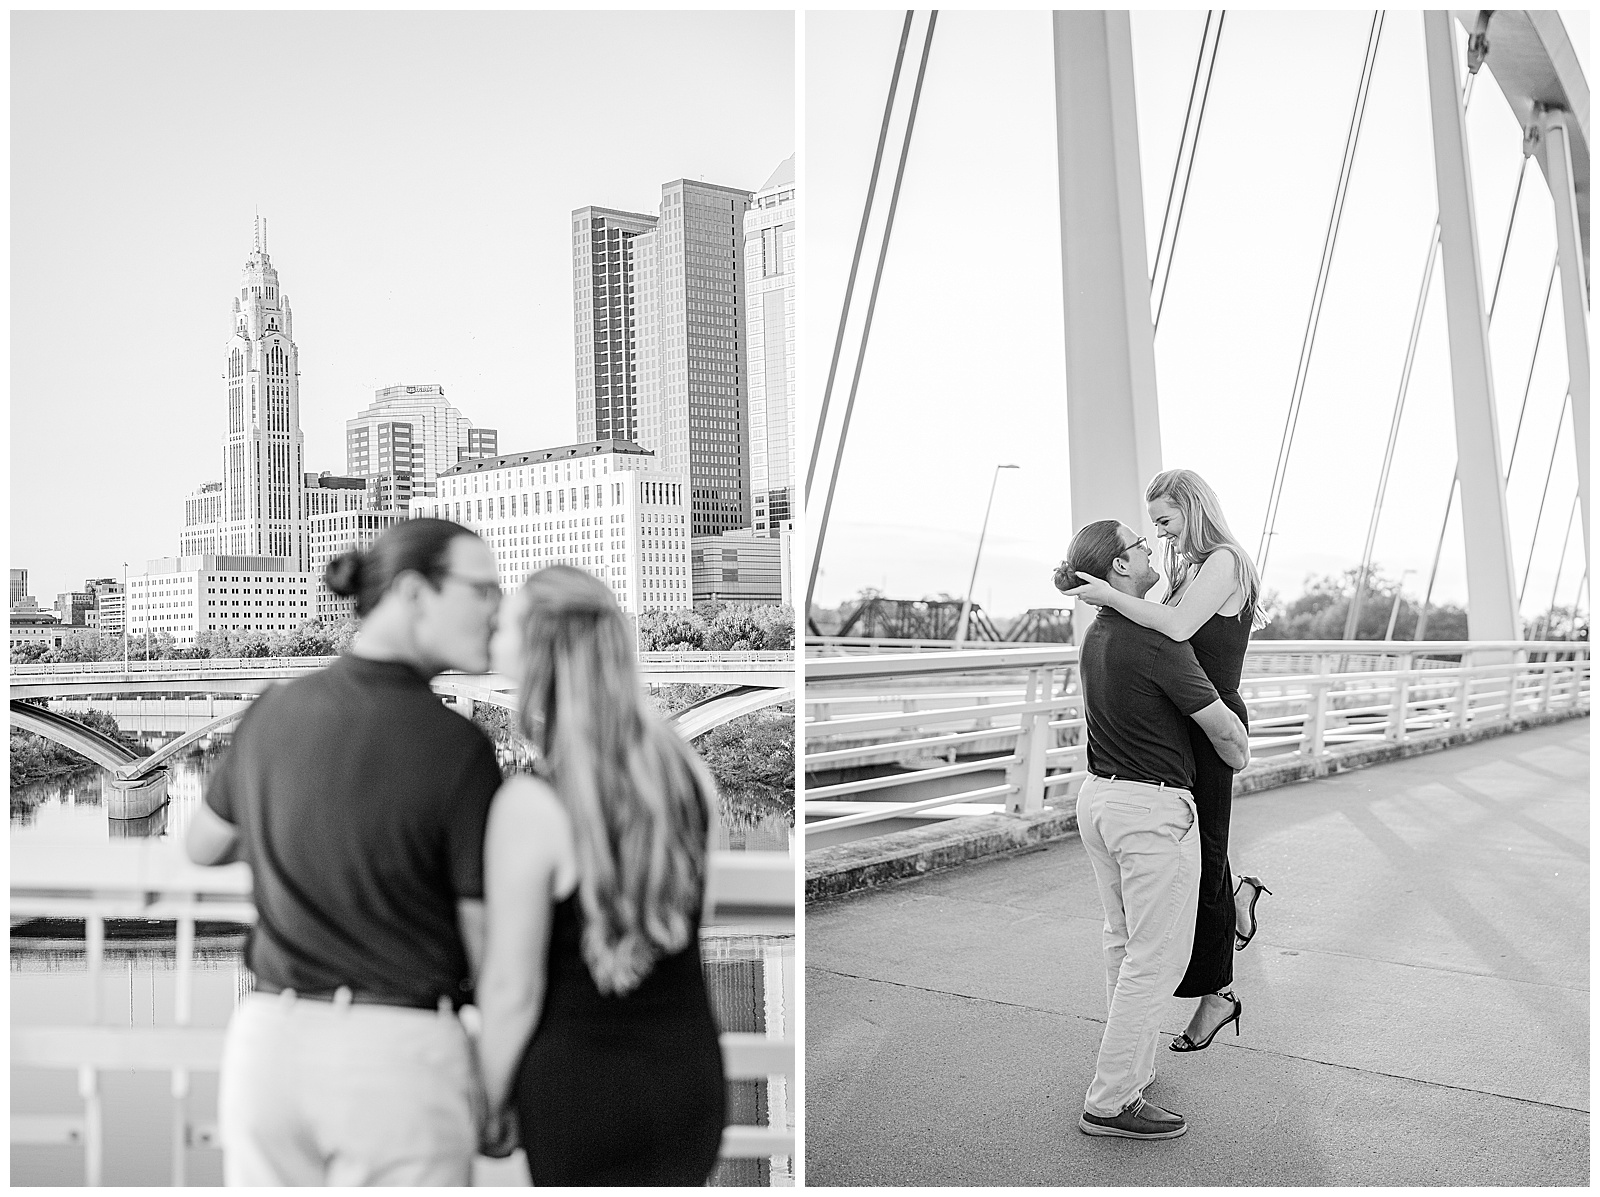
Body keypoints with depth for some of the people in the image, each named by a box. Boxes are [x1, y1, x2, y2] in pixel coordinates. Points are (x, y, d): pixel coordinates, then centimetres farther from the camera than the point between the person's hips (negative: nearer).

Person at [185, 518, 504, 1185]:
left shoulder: (272, 712, 1)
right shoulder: (459, 748, -14)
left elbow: (204, 847, 21)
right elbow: (492, 957, -9)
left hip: (268, 1038, 5)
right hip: (401, 1055, -5)